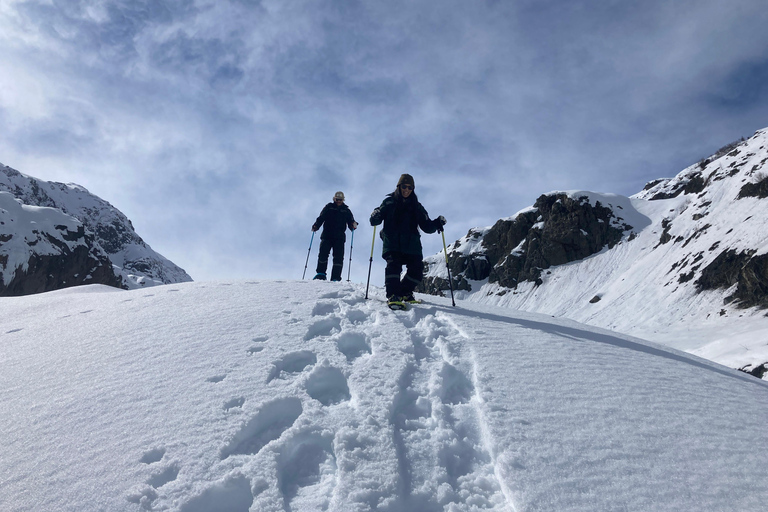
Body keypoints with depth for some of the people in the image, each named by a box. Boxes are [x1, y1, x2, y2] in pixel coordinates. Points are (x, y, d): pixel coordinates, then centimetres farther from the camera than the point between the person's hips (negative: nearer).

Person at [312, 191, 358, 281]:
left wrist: (353, 225, -14)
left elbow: (350, 221, 10)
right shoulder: (329, 207, 13)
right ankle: (321, 273, 2)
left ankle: (335, 278, -7)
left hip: (339, 237, 0)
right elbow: (321, 218, 6)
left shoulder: (346, 210, 15)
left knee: (338, 257, -7)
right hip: (327, 236, 0)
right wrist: (316, 226, -12)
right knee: (323, 254, -12)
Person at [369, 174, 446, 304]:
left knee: (417, 270, -9)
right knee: (393, 265, -24)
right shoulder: (389, 202, 10)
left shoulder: (416, 206, 17)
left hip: (411, 244, 3)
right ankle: (392, 295, -22)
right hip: (392, 243, -3)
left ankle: (405, 292, 12)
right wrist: (376, 216, -20)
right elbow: (375, 220, 4)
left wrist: (437, 223, -5)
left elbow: (426, 226, 14)